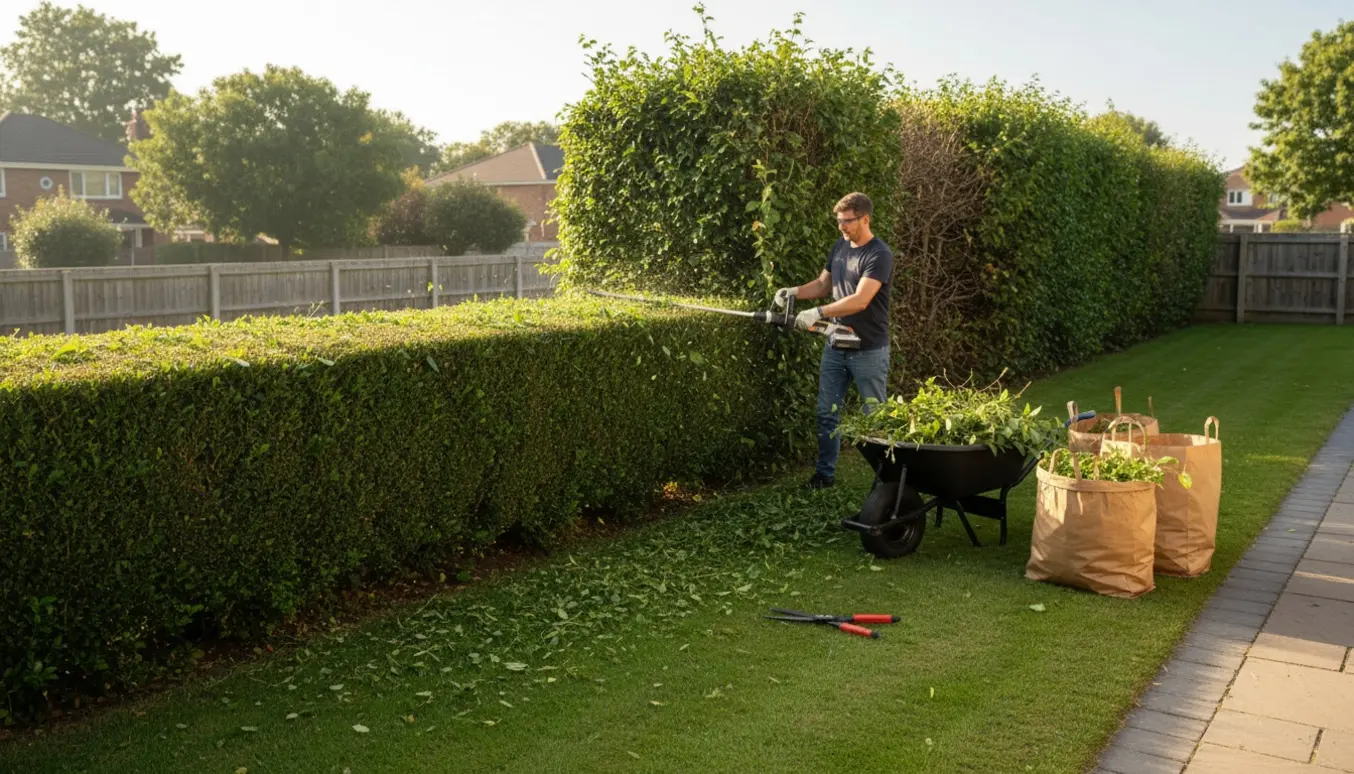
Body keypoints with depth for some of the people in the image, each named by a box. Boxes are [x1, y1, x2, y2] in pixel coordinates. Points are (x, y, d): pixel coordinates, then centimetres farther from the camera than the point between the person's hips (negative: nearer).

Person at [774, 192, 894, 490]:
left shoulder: (879, 255, -17)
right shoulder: (839, 248, 7)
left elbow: (859, 301, -27)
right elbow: (823, 285, 17)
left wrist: (817, 313, -31)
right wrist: (794, 292, -2)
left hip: (868, 351, -7)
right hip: (836, 345, 7)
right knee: (827, 413, 10)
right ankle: (824, 474, 20)